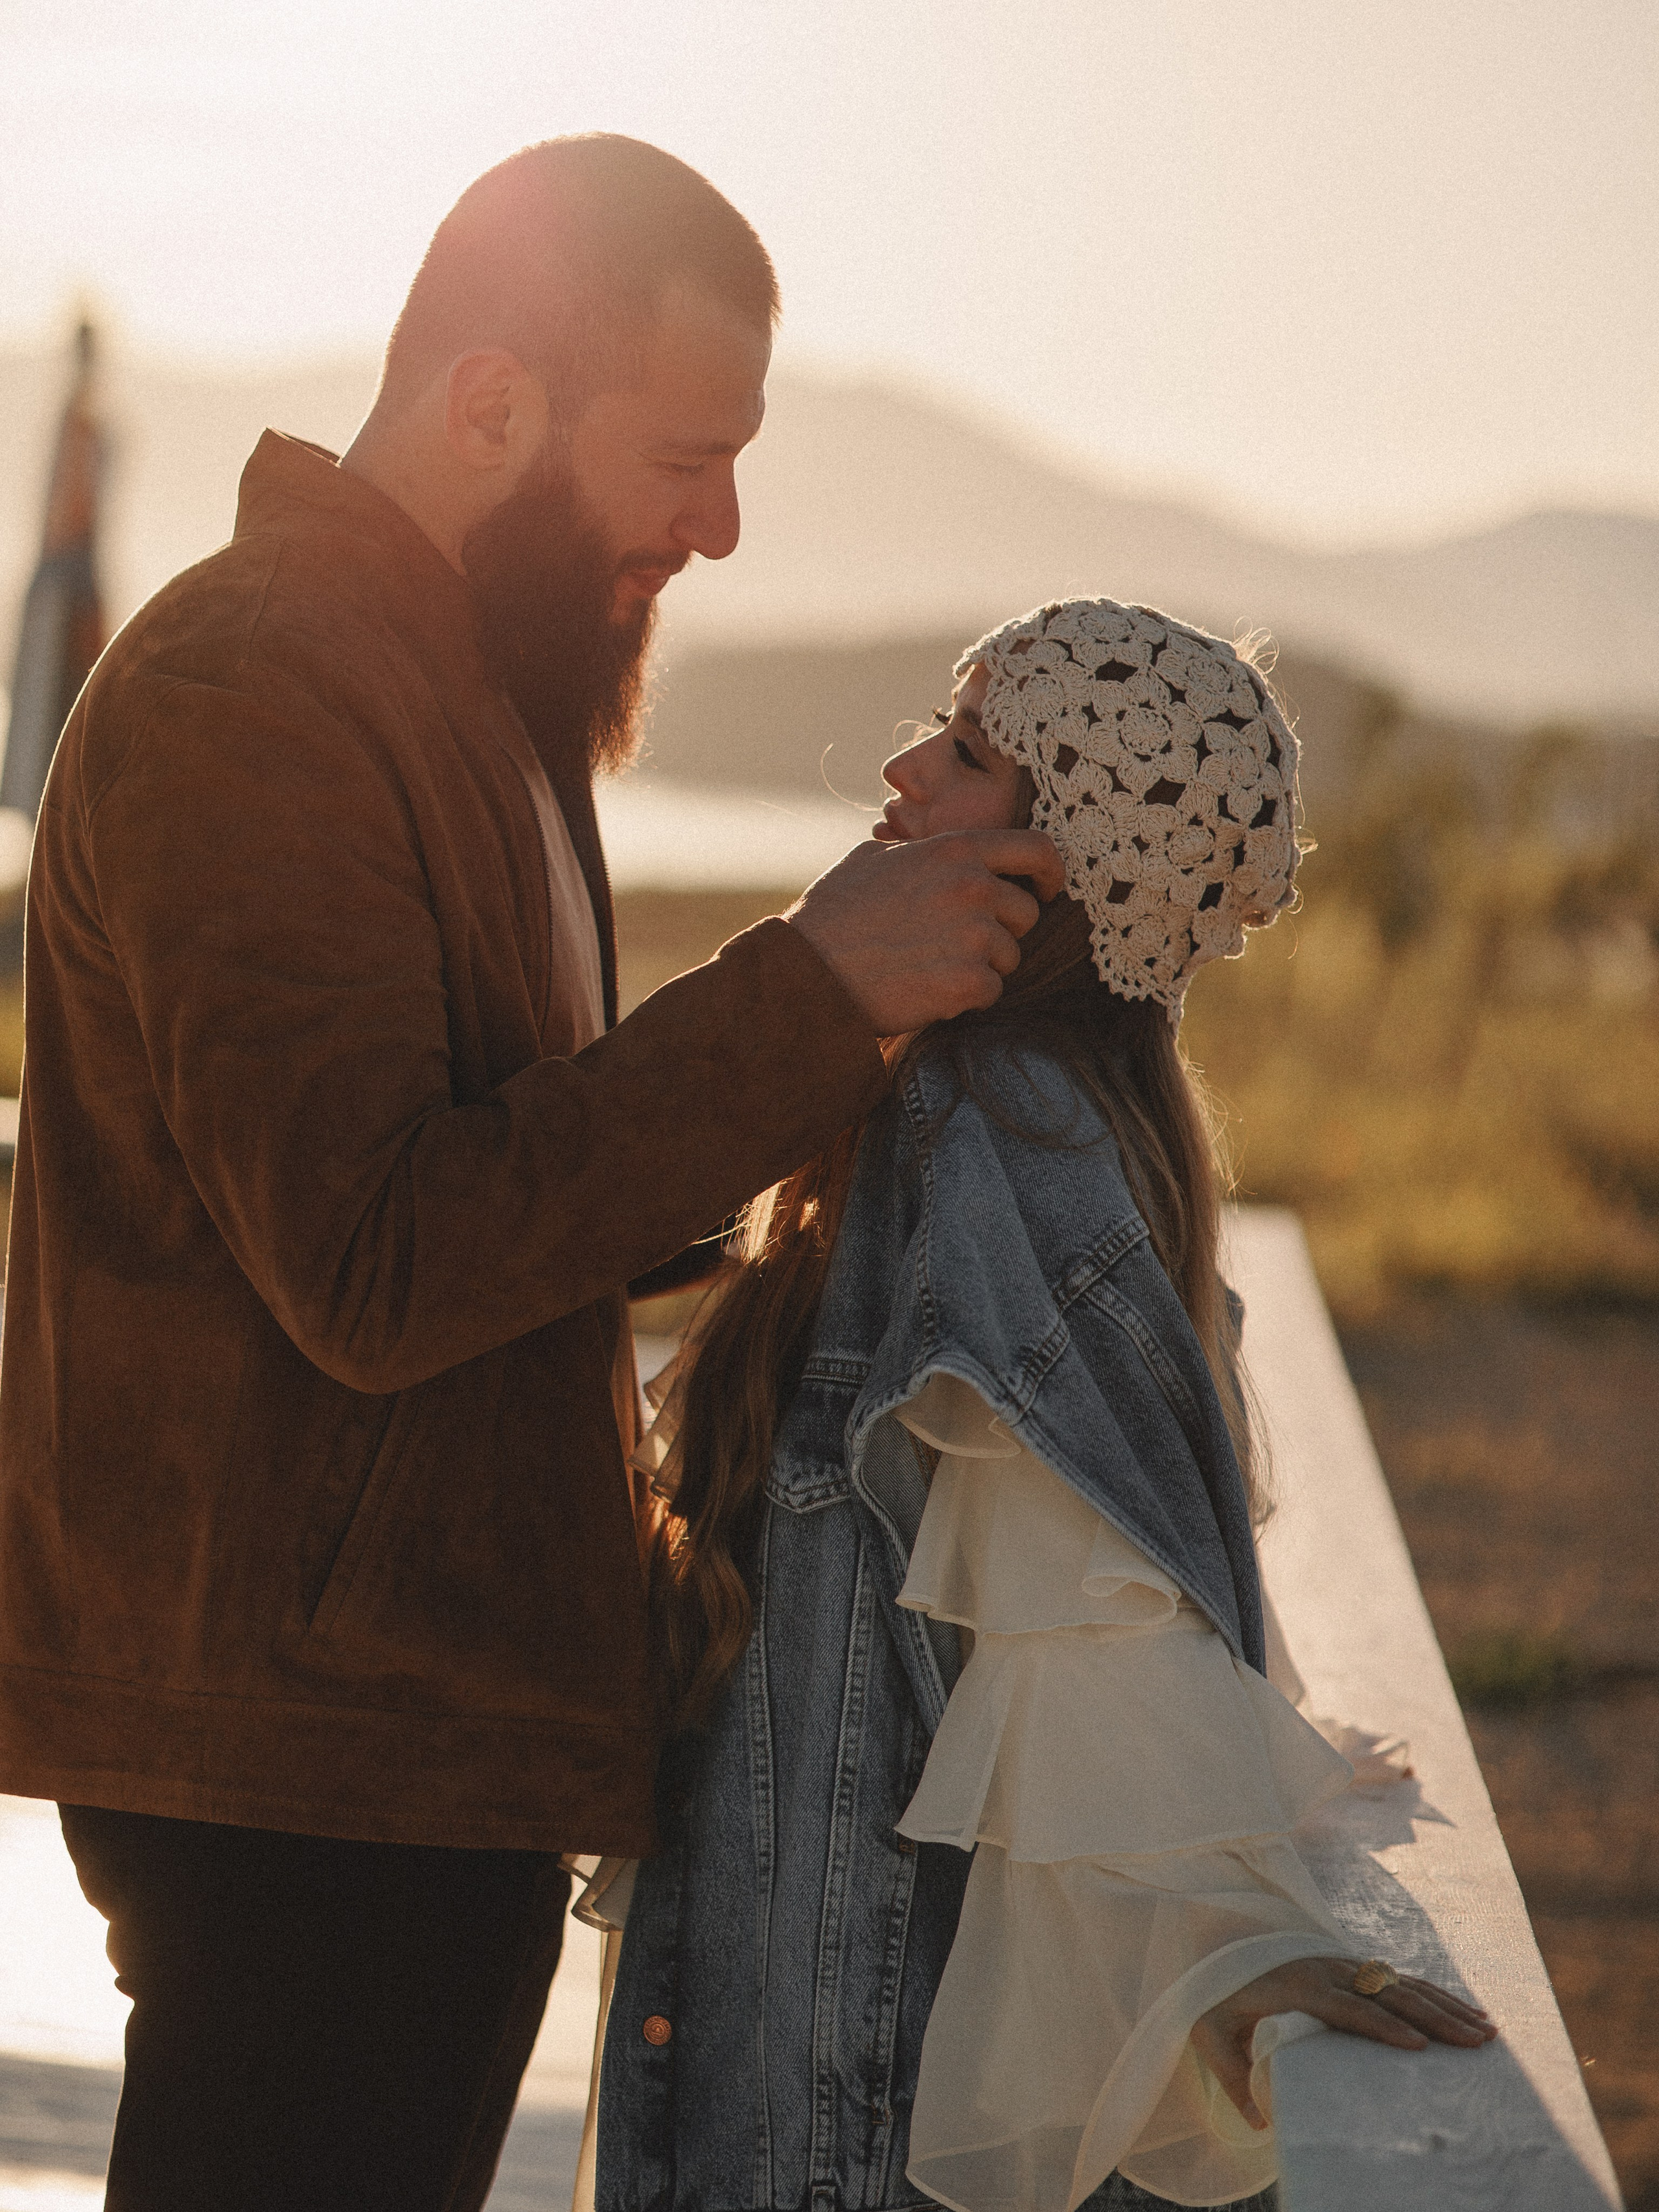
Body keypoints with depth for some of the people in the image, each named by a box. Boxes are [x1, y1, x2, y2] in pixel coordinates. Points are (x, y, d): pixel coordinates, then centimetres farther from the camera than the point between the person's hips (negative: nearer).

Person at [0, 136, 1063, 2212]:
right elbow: (378, 1267, -25)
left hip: (433, 1732, 10)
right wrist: (804, 996, -23)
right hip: (306, 1758, -10)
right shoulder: (238, 700, -16)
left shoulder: (471, 689, 18)